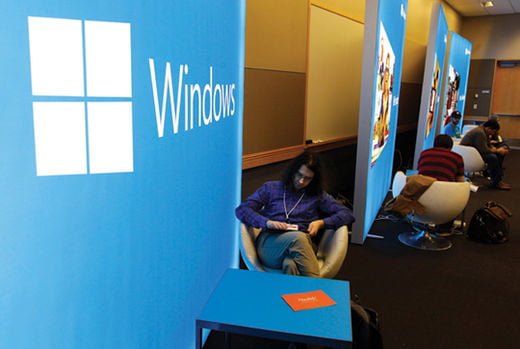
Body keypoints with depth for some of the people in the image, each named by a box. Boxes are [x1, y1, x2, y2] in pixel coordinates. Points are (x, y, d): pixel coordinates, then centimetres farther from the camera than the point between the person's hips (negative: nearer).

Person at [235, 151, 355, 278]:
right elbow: (241, 210, 8)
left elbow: (347, 214, 16)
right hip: (270, 245, -1)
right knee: (298, 237, -37)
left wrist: (321, 223, -2)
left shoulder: (317, 195, 22)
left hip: (302, 246, 1)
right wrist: (267, 222, -10)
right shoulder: (270, 188, 19)